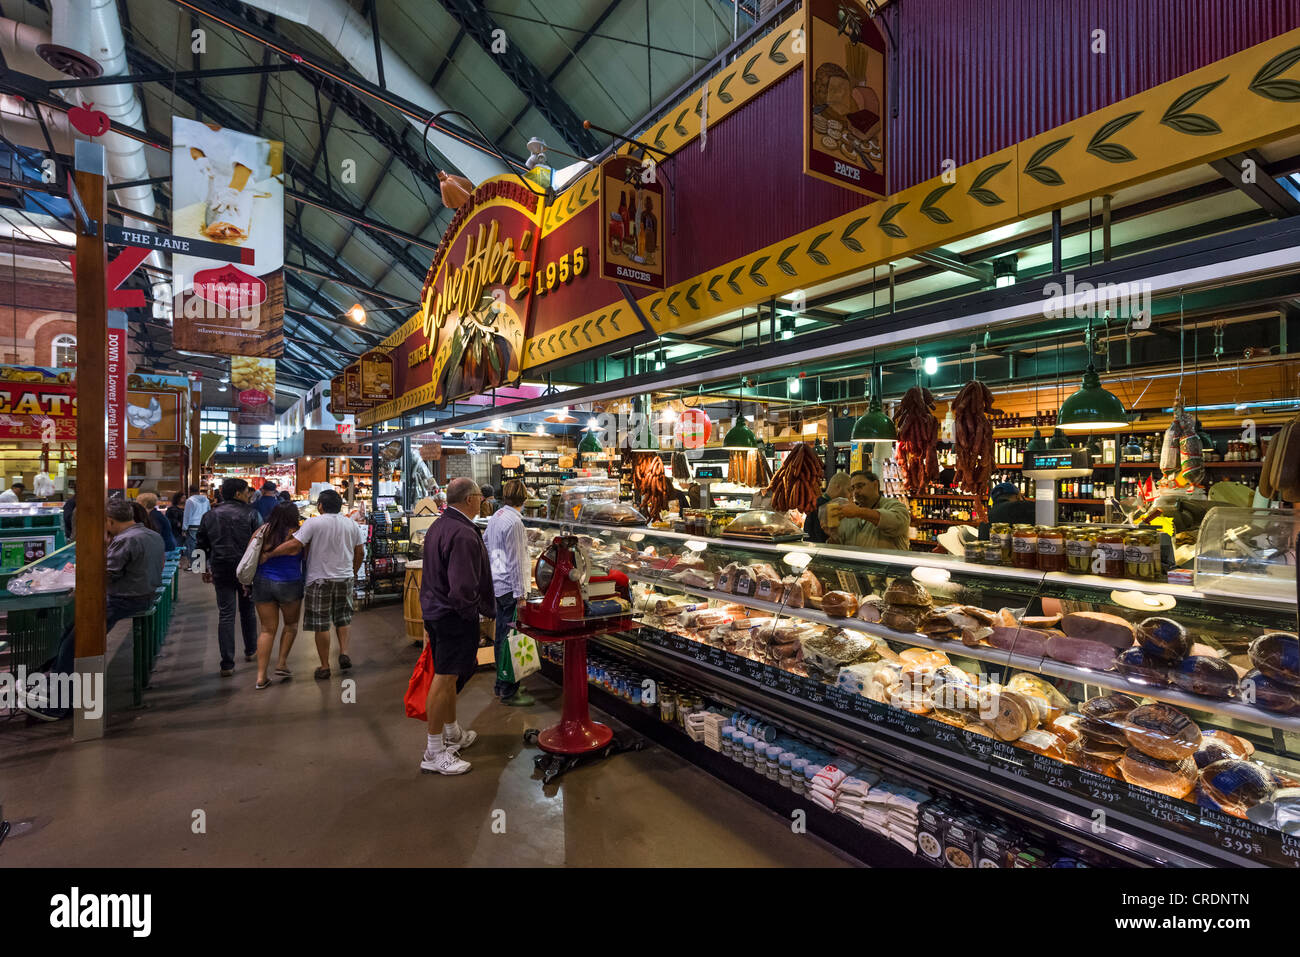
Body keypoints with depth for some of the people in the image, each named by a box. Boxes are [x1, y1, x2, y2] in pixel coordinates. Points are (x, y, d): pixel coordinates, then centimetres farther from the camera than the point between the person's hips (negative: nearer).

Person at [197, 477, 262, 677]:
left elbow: (201, 544, 11)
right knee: (247, 610, 16)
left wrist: (205, 569, 21)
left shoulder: (210, 516, 6)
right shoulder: (250, 514, -6)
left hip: (221, 570, 2)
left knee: (225, 614, 2)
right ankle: (250, 650, 32)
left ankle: (227, 664, 0)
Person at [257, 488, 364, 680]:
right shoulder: (352, 524, 2)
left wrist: (268, 555, -7)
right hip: (345, 578, 4)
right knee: (342, 618, 20)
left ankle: (324, 666, 11)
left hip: (320, 580, -4)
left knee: (321, 625, 5)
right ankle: (344, 653, 8)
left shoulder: (313, 523, -11)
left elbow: (294, 546, -18)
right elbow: (360, 552, 7)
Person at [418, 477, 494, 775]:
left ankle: (452, 733, 38)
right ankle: (434, 752, 10)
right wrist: (474, 614, -13)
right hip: (454, 615, -11)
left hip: (433, 608, 11)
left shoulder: (438, 526, 11)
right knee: (446, 678, -1)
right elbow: (462, 588, -28)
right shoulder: (463, 534, -23)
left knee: (448, 675, 21)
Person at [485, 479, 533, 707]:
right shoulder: (514, 522, -18)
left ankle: (501, 685, 29)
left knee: (502, 634, 17)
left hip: (498, 584, 10)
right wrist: (520, 593, -16)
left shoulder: (496, 517, 10)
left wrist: (489, 572, 28)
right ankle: (509, 692, 4)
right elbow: (515, 561, -19)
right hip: (509, 586, -10)